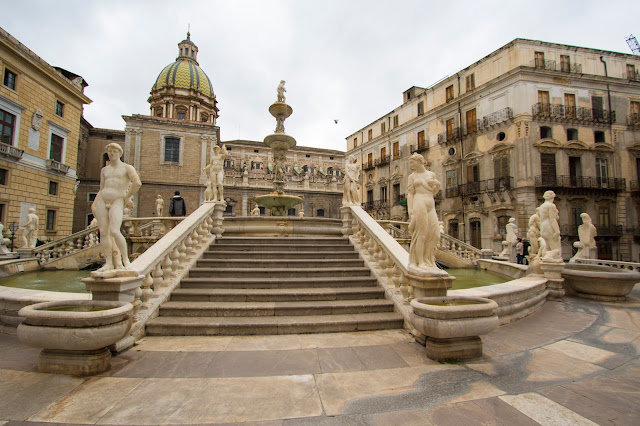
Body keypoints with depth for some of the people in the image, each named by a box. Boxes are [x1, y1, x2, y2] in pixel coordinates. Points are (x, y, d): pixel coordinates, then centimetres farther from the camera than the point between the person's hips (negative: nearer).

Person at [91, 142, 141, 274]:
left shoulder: (127, 168, 4)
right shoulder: (104, 170, 21)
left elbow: (137, 183, -11)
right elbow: (101, 189, 23)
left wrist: (127, 197, -7)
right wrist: (94, 204, 12)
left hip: (117, 201, -6)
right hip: (102, 200, 6)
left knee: (114, 231, -20)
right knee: (103, 232, 0)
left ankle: (125, 260, -9)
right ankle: (108, 264, 4)